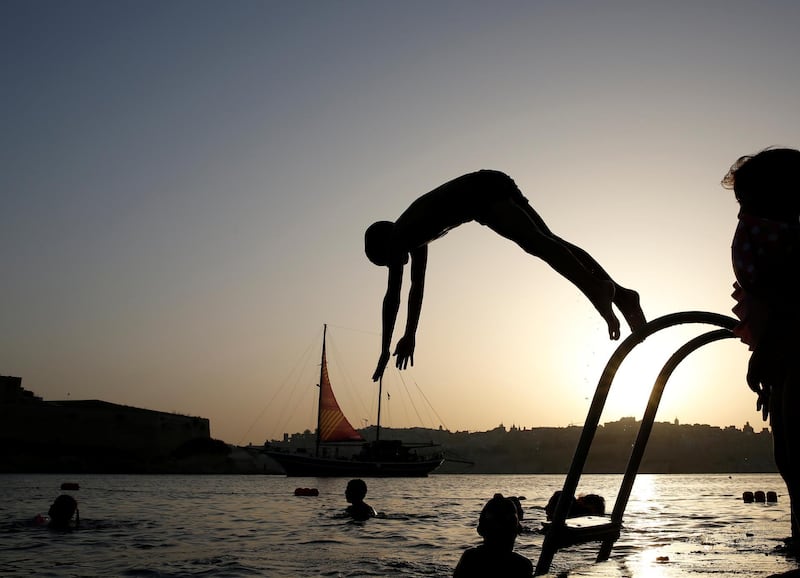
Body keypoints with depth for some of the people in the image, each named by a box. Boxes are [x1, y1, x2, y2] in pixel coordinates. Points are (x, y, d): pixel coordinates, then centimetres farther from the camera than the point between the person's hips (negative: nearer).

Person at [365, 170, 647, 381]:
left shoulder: (397, 236, 7)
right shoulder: (415, 233, 30)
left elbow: (392, 296, 3)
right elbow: (417, 286, 38)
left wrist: (385, 350, 8)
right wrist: (410, 336, 41)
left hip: (480, 192, -7)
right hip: (496, 185, 7)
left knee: (535, 241, -26)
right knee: (548, 239, -3)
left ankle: (595, 287, -46)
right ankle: (620, 293, -14)